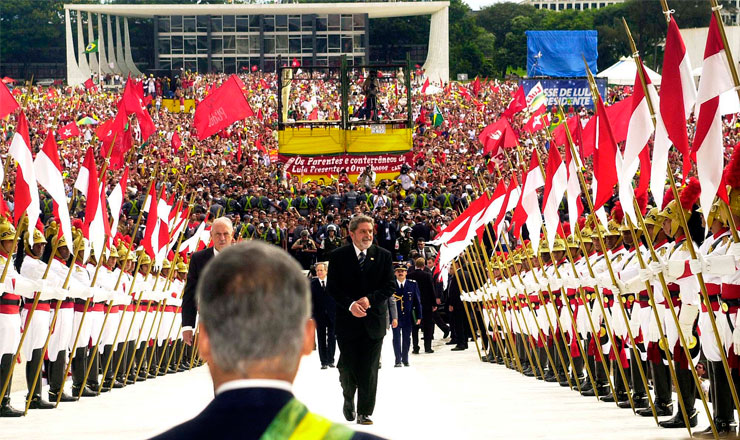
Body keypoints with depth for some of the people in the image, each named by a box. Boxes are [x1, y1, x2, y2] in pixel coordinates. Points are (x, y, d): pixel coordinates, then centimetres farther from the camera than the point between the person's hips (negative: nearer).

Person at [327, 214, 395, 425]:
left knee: (369, 370, 0)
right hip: (347, 321, -1)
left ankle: (364, 412, 7)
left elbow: (389, 286, 2)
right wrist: (351, 304, -17)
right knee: (347, 367, 3)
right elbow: (332, 287, -2)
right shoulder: (338, 256, 0)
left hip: (373, 320, 1)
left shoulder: (383, 256, 4)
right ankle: (348, 399, 31)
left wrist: (369, 300, -14)